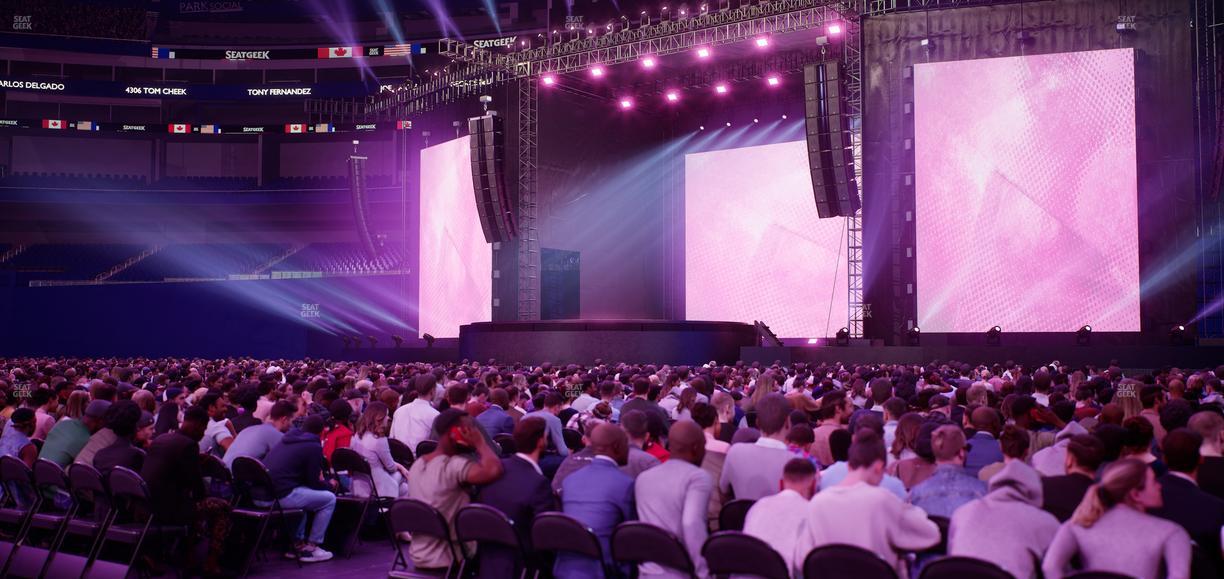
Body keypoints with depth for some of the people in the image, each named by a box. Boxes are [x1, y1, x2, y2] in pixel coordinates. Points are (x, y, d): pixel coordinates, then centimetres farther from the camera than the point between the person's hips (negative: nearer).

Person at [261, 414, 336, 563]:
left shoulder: (286, 440, 22)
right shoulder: (314, 446, -2)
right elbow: (314, 482, -1)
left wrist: (320, 481, 33)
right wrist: (330, 485, 19)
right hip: (281, 496, -9)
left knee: (303, 493, 34)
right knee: (329, 499, 6)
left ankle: (297, 543, 32)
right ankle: (311, 547, 8)